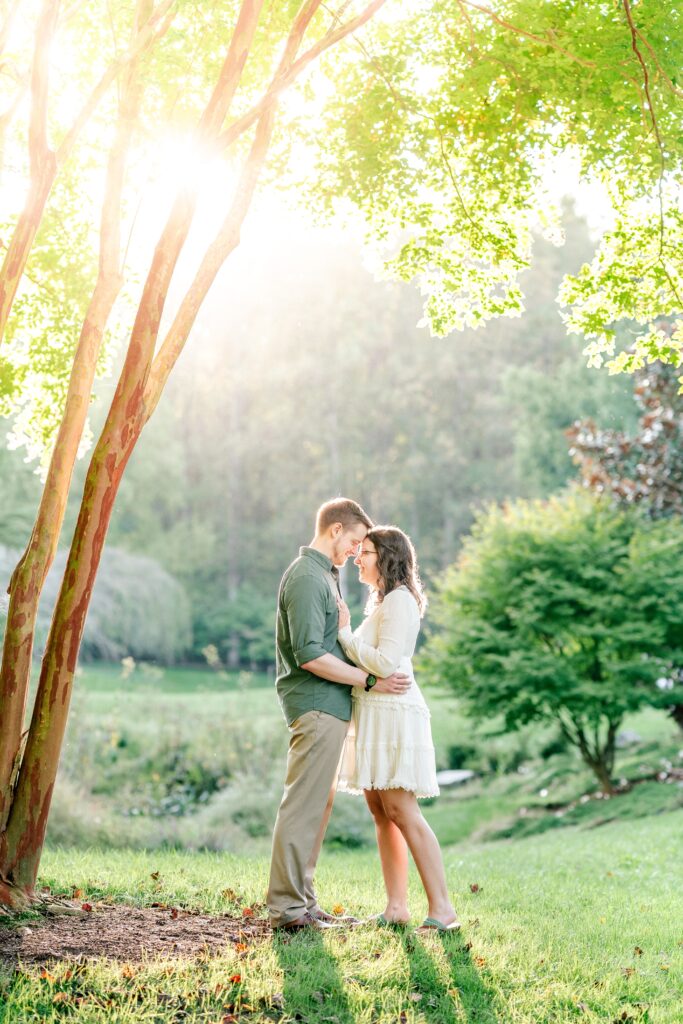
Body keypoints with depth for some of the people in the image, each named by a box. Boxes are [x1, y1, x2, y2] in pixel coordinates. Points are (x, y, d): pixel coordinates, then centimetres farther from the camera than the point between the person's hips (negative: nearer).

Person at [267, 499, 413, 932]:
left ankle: (301, 898, 18)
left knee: (320, 803, 13)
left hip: (330, 706, 11)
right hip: (316, 705, -10)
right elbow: (309, 655, -20)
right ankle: (287, 905, -4)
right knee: (304, 806, -7)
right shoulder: (306, 578, -13)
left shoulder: (325, 575, 20)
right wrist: (370, 681, -17)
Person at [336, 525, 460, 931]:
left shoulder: (399, 600, -10)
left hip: (393, 713, -10)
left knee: (402, 812, -12)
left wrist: (345, 633, -13)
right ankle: (396, 907, 7)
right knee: (381, 813, 6)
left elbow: (385, 662, -19)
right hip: (374, 714, 10)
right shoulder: (383, 601, 21)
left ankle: (442, 908, -10)